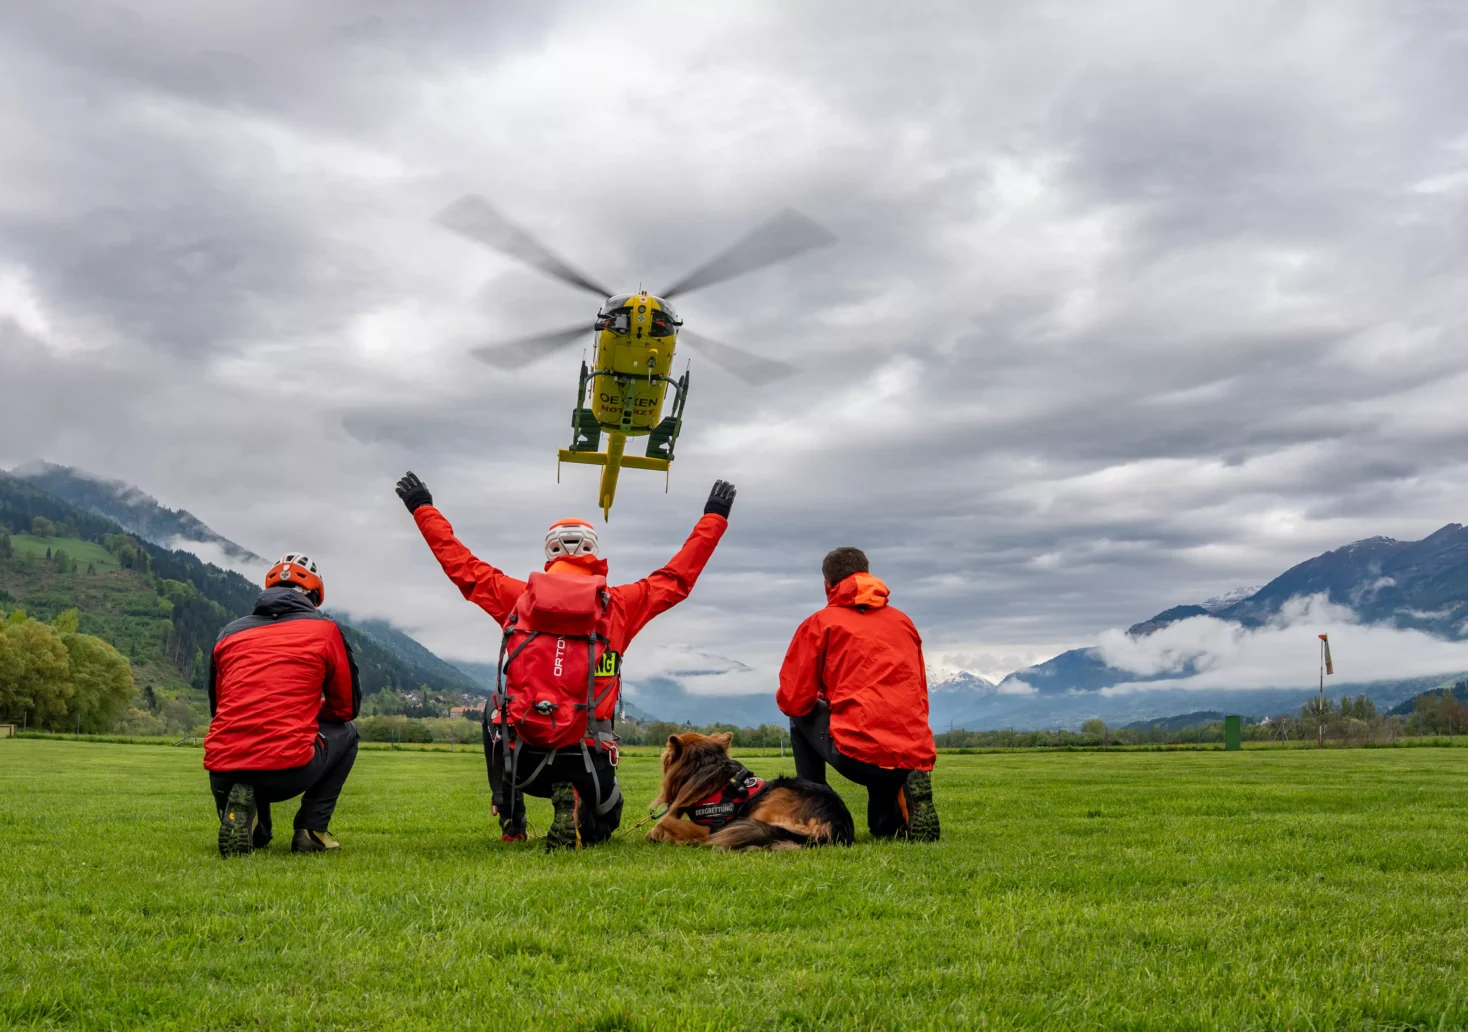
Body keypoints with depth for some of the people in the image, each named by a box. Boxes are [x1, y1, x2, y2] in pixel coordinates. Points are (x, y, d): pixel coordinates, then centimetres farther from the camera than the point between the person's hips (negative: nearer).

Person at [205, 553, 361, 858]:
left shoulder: (229, 633, 16)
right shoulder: (324, 629, 7)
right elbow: (347, 706, 15)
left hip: (221, 773, 4)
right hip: (287, 771, -4)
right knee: (345, 732, 26)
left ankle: (249, 825, 10)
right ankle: (312, 831, 12)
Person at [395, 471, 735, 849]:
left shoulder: (520, 598, 1)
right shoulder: (621, 604, 0)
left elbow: (463, 566, 11)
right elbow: (678, 577, 10)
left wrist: (422, 508, 23)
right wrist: (714, 518, 22)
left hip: (521, 755, 1)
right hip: (586, 760, -1)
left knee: (495, 723, 37)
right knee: (603, 823, 30)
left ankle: (510, 821, 19)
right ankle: (574, 804, -8)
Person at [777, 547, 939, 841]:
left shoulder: (820, 623, 7)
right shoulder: (902, 621, 19)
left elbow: (793, 702, 3)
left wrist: (826, 697, 27)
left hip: (858, 756, -5)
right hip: (916, 755, 5)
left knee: (801, 717, 26)